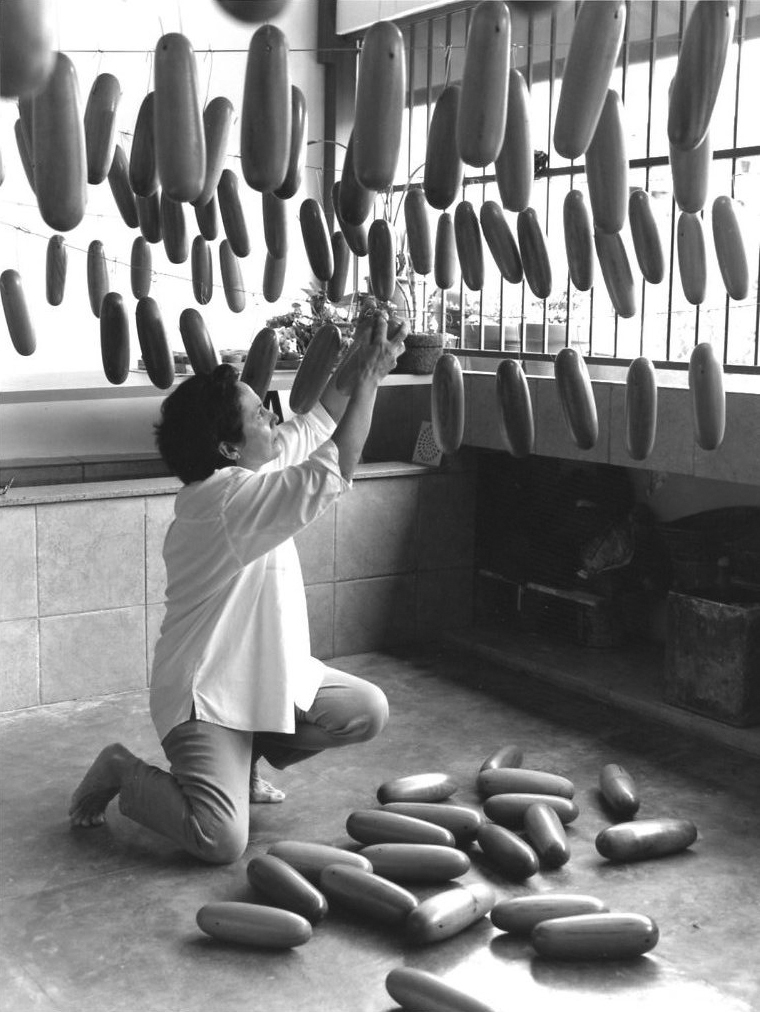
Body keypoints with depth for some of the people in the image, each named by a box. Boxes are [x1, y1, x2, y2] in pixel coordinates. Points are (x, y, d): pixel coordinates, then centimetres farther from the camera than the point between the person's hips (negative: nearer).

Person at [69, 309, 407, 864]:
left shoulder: (252, 467, 1)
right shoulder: (228, 499, -27)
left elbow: (318, 419, 10)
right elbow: (337, 471, -32)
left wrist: (361, 362, -4)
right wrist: (369, 377, -26)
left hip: (267, 673, 10)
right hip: (205, 691, -10)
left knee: (369, 710, 3)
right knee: (222, 840, -20)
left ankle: (251, 750, 21)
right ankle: (123, 774, 7)